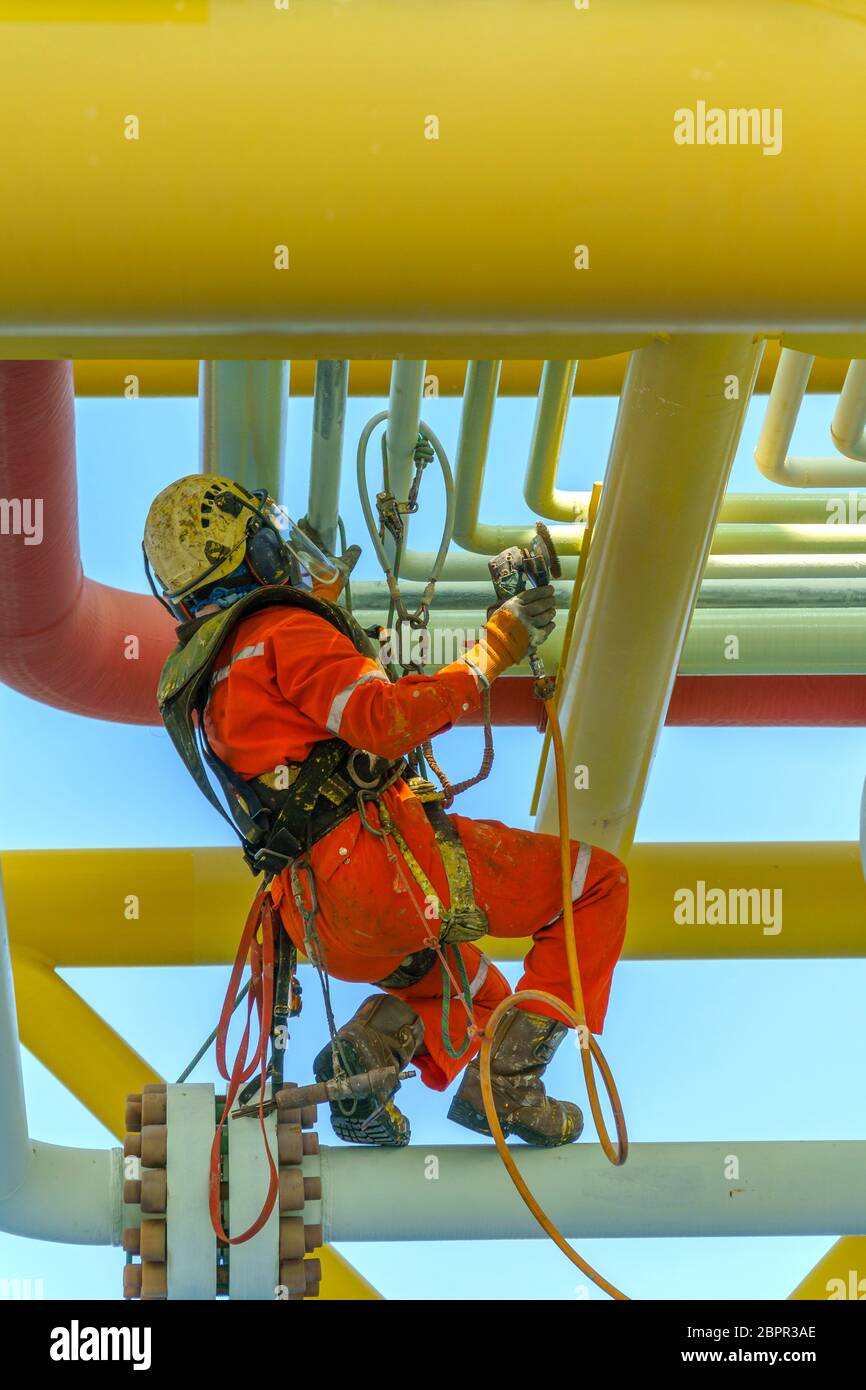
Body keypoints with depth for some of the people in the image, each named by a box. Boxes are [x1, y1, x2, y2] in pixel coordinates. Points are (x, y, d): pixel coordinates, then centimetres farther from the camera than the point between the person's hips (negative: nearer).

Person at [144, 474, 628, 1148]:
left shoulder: (205, 676, 22)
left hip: (328, 928, 9)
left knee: (480, 994, 31)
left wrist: (321, 601, 52)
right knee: (600, 879, 1)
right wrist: (492, 651, -12)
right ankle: (509, 1077, -12)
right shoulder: (284, 631, -5)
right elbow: (386, 719, -20)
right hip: (382, 858, -9)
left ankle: (375, 1041, -2)